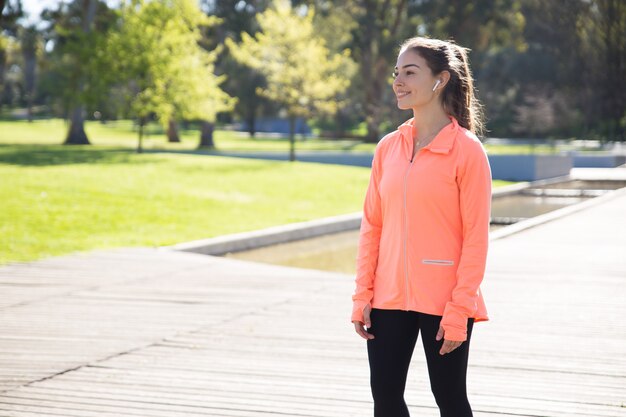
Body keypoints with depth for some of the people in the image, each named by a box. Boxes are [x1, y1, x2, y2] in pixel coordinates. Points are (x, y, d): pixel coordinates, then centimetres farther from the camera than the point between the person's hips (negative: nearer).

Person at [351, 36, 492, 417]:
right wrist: (363, 296, 3)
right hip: (389, 298, 5)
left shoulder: (466, 149, -9)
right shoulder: (388, 147, 7)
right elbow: (372, 225, 9)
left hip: (444, 302, -5)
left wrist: (459, 309, -14)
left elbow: (476, 236, -10)